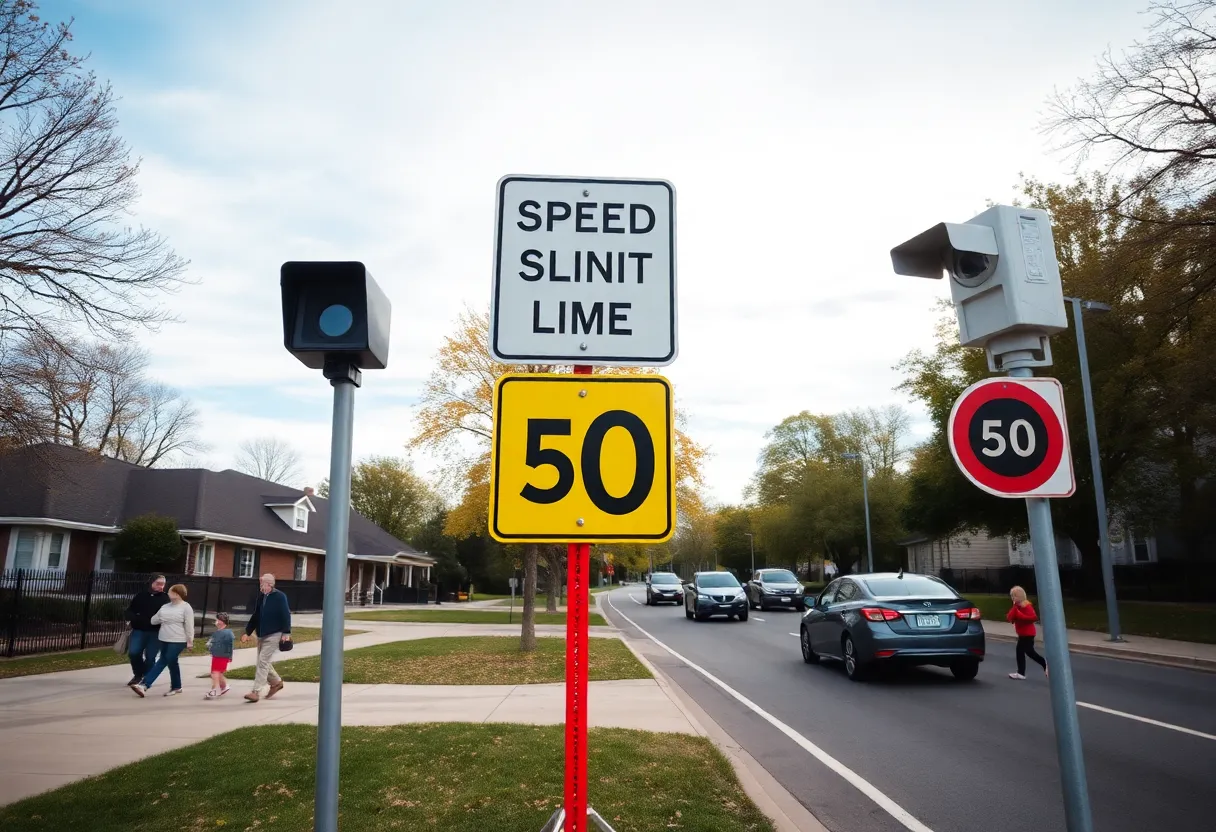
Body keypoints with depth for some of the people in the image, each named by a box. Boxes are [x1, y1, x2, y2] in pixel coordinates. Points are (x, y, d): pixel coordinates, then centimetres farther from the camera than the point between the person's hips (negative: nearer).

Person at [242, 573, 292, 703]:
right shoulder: (260, 597, 9)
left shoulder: (280, 597, -11)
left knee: (263, 661, -11)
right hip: (261, 634, 8)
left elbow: (286, 615, -13)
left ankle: (256, 692, -8)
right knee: (263, 662, 13)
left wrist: (286, 633, -18)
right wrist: (247, 632, 14)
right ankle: (276, 682, 32)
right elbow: (255, 616, 16)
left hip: (274, 635, -7)